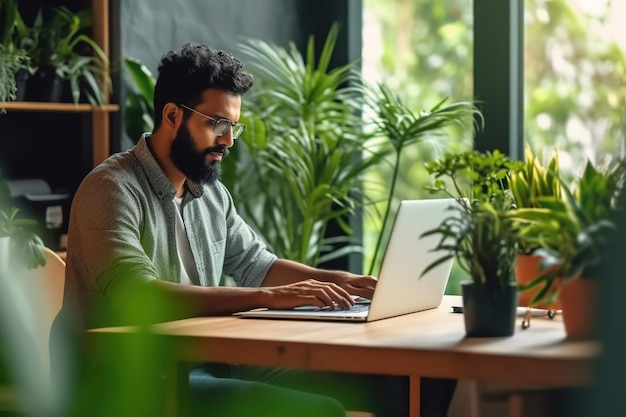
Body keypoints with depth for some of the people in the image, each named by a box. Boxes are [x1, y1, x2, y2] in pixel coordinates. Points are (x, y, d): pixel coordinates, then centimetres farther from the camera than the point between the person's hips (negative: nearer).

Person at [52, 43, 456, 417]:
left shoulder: (212, 193, 11)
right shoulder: (112, 189, -14)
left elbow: (256, 265, 23)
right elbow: (135, 297, -28)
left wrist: (338, 280, 5)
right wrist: (268, 298, -30)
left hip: (209, 365, 8)